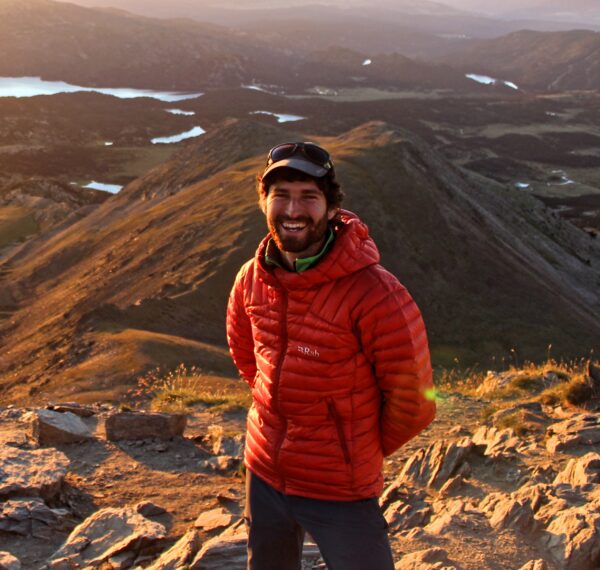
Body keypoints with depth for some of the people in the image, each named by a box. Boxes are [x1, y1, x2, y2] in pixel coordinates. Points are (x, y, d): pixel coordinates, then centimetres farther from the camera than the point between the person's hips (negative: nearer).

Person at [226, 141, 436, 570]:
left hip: (341, 490, -6)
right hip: (264, 474, 6)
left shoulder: (374, 293, -24)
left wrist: (369, 449, -1)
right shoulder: (252, 278, -6)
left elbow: (412, 397, -15)